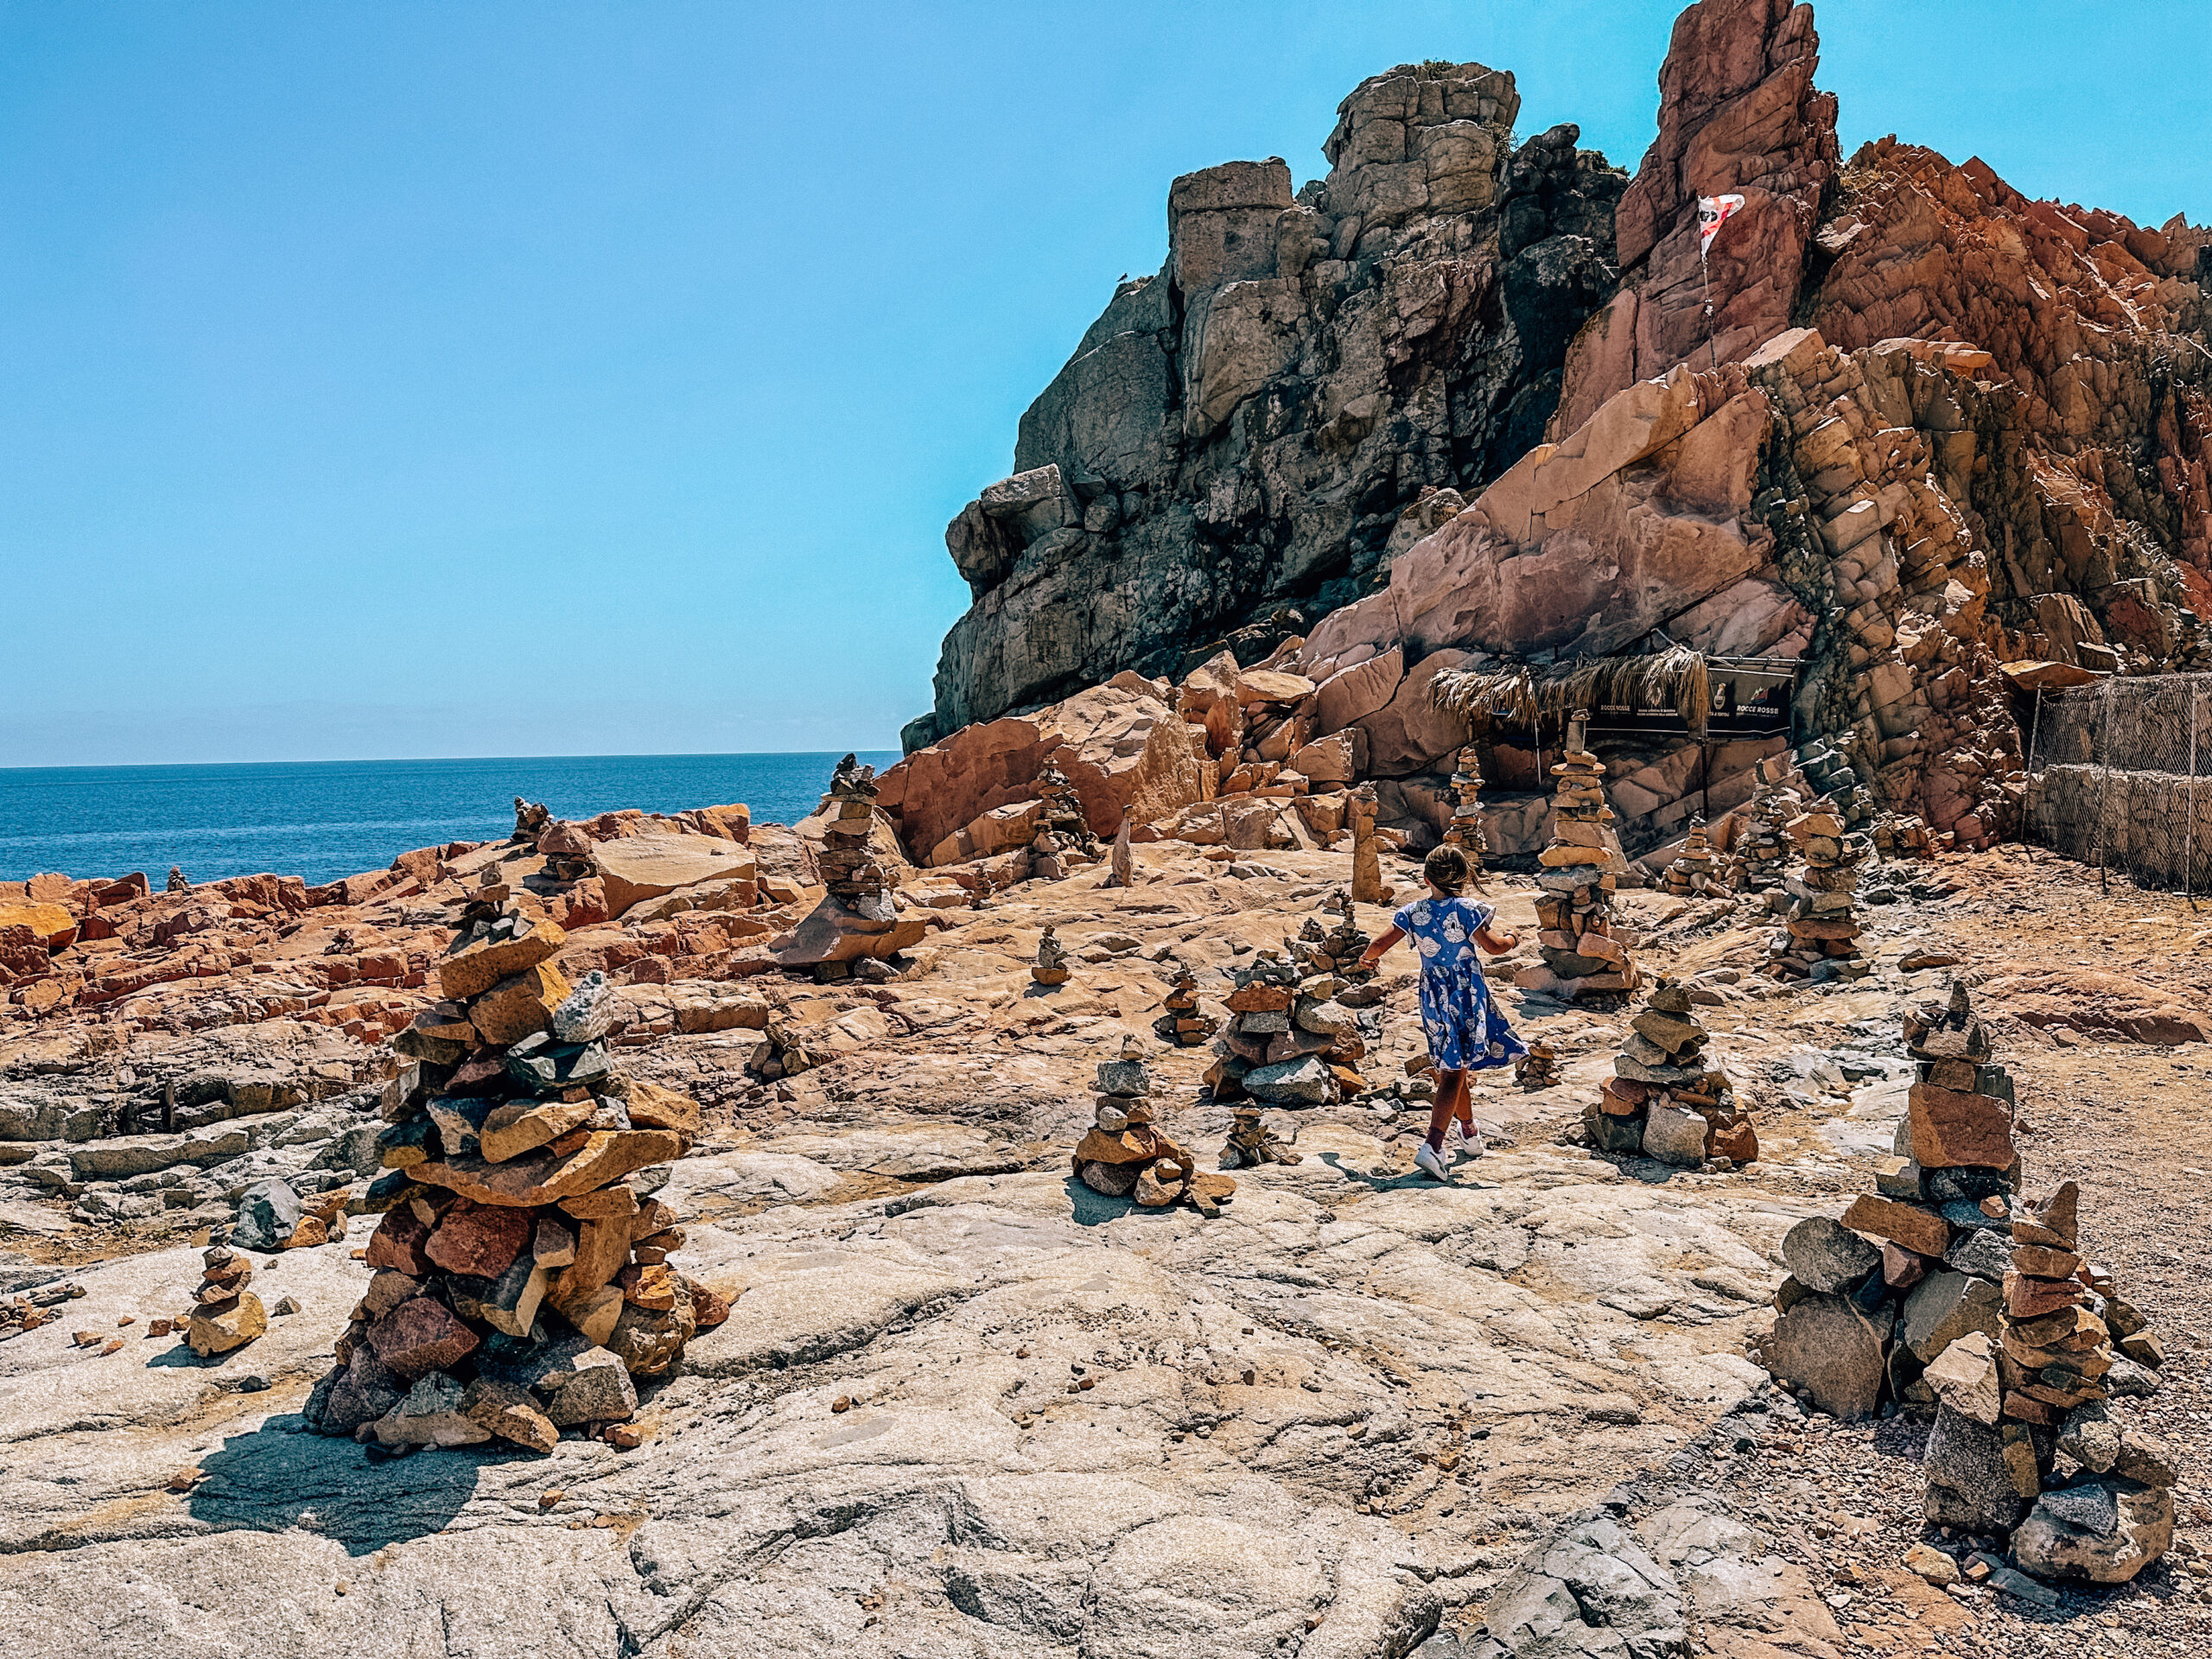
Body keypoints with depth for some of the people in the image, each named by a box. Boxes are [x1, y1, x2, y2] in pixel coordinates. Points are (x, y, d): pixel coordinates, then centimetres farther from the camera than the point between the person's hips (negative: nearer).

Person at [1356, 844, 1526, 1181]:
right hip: (1467, 993, -4)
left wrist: (1367, 958, 21)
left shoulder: (1413, 912, -1)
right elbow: (1493, 946, -8)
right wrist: (1512, 938, 13)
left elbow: (1381, 943, -1)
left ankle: (1470, 1133, 36)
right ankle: (1432, 1145, -19)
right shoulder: (1465, 909, -10)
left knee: (1450, 1066, 19)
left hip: (1434, 995, 4)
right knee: (1454, 1071, -6)